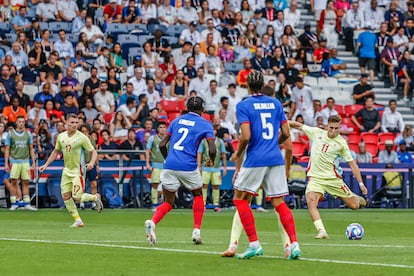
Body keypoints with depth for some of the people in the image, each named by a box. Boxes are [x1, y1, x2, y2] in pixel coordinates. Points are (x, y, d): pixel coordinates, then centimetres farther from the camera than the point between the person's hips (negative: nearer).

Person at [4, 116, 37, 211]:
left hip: (25, 162, 2)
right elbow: (7, 150, 3)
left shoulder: (28, 134, 9)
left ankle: (27, 204, 4)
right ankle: (14, 203, 2)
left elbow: (31, 149, 12)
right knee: (14, 182, -3)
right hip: (14, 161, -2)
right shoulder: (10, 134, 3)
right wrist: (6, 163, -3)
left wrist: (33, 163, 6)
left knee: (26, 182, 1)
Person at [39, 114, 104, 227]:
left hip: (77, 171, -5)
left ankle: (95, 197, 18)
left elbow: (93, 152, -7)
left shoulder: (82, 137, -11)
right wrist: (46, 165, 16)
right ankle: (77, 220, 8)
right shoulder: (61, 137, 4)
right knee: (66, 197, -1)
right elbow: (56, 151, 19)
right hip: (66, 170, 5)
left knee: (77, 197, -12)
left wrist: (91, 163, -26)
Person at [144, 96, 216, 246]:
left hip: (170, 165, 3)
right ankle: (196, 231, 14)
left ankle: (152, 222, -19)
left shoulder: (176, 121, 16)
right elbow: (212, 150, -4)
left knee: (168, 203, 11)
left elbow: (162, 145, 13)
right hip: (188, 166, -3)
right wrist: (211, 161, 18)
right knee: (198, 195, 24)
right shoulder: (205, 125, 6)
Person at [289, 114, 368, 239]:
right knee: (311, 201, -27)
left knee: (354, 205, 3)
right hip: (315, 177, 1)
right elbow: (299, 126, 10)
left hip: (333, 178, -1)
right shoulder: (317, 133, 0)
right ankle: (321, 231, -30)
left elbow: (352, 163, -4)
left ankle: (355, 198, 41)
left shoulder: (341, 143, -6)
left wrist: (361, 183, -8)